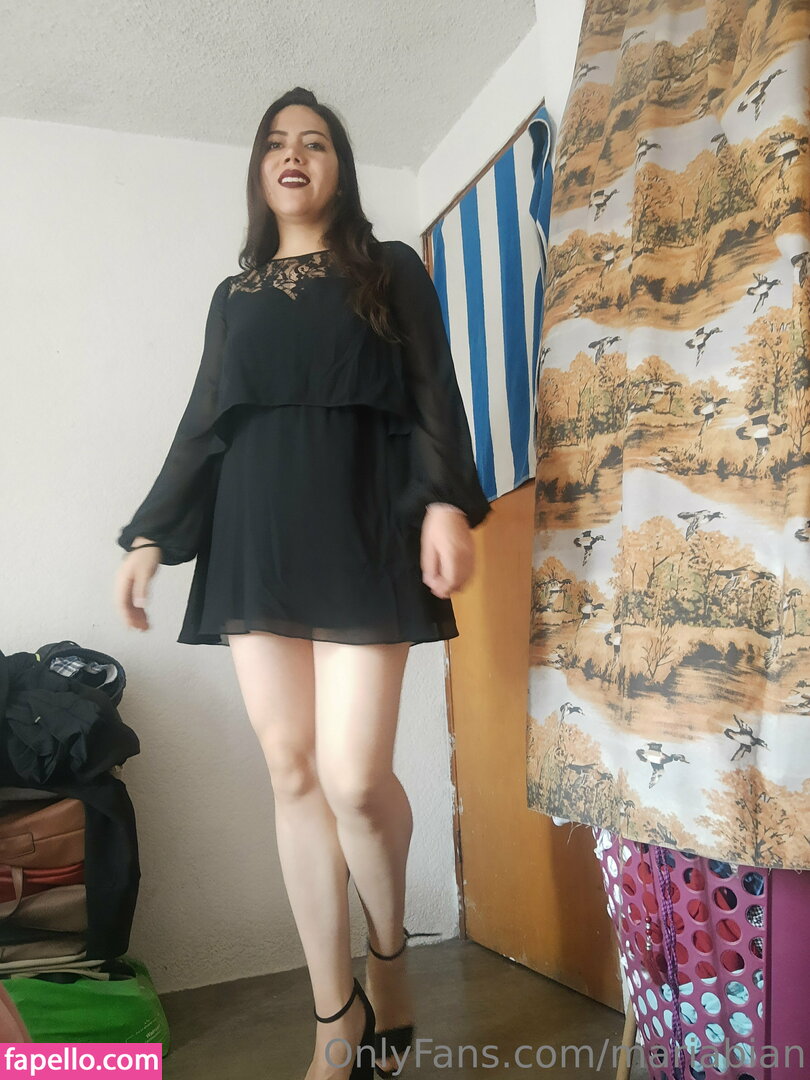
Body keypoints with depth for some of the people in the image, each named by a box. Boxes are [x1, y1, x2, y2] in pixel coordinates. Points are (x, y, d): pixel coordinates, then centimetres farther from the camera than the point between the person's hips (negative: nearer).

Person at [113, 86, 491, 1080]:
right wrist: (150, 536, 13)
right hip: (255, 538, 4)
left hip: (359, 531, -3)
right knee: (291, 771, 1)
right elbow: (203, 425, 19)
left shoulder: (390, 270, 13)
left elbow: (433, 395, 2)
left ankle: (389, 956, 21)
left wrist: (447, 502, -15)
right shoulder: (234, 294, 22)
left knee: (354, 775, -11)